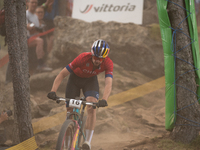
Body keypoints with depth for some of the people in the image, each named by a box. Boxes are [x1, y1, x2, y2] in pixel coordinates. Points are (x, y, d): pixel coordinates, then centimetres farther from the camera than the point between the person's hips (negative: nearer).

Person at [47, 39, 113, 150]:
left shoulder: (108, 63, -31)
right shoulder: (83, 58, -36)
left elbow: (108, 84, -40)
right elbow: (62, 74, -32)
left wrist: (104, 100, -59)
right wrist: (53, 91, -43)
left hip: (90, 80, 0)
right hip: (75, 79, 0)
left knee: (92, 108, -22)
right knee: (70, 110, -3)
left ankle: (88, 141, -17)